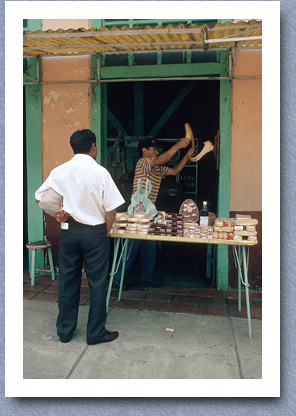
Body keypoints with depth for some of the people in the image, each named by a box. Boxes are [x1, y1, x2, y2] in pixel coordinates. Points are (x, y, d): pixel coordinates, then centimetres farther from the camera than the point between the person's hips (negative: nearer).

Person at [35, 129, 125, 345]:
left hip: (68, 230, 4)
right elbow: (111, 208, -12)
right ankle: (96, 332, 20)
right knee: (97, 283, 8)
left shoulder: (59, 171, -2)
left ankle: (65, 330, 28)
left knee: (68, 280, 15)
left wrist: (57, 213, 3)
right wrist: (106, 232, 1)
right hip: (95, 232, -4)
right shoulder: (100, 172, -13)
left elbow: (39, 197, 7)